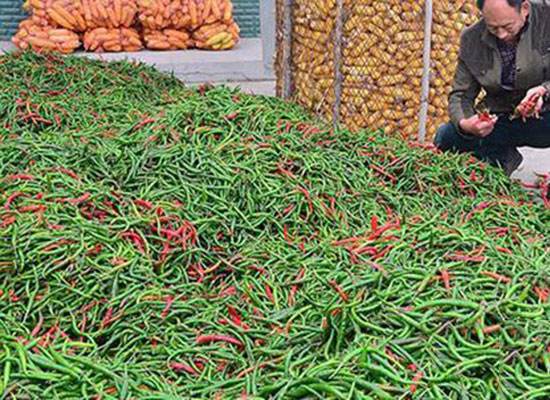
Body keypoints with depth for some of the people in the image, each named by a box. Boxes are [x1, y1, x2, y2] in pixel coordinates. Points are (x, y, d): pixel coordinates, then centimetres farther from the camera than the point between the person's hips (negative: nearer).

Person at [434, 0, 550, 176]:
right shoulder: (472, 39, -5)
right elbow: (461, 94, -2)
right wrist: (464, 123, -24)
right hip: (502, 120, 3)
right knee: (444, 137, -15)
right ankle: (503, 159, 11)